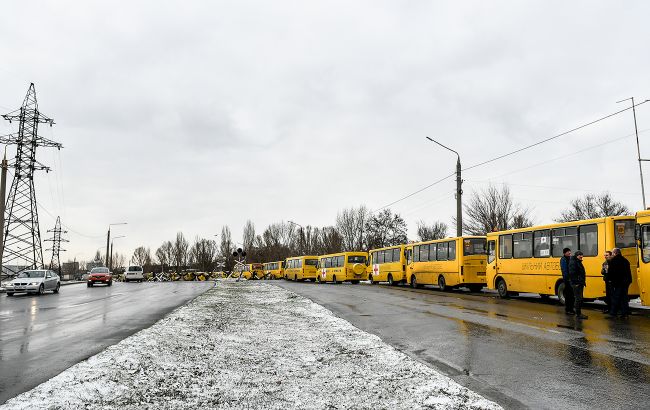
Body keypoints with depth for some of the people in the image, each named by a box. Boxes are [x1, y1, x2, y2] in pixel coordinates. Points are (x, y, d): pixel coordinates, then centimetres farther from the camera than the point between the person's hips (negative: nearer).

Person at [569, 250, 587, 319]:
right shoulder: (573, 262, -13)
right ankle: (578, 314, -5)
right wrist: (576, 282, -21)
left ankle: (577, 311, 22)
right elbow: (572, 273, -21)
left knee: (579, 298, 14)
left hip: (580, 283, 10)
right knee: (578, 298, -8)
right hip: (576, 284, -10)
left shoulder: (579, 262, 18)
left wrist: (583, 281, 16)